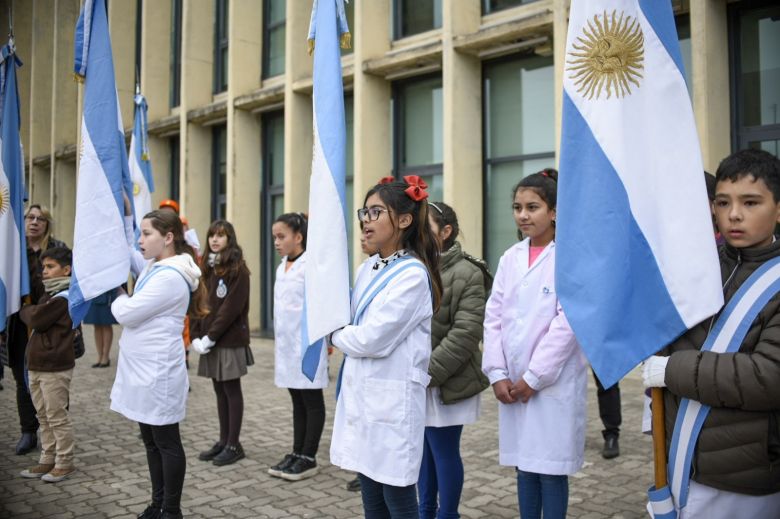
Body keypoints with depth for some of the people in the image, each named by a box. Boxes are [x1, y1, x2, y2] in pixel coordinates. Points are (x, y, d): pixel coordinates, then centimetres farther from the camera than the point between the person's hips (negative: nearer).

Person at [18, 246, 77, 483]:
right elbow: (36, 318, 16)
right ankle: (47, 459, 26)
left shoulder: (63, 297, -15)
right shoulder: (50, 295, 15)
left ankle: (64, 462, 11)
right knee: (44, 416, 16)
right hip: (37, 365, 10)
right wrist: (30, 312, -3)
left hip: (55, 368, -10)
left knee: (57, 417, 0)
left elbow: (36, 319, -18)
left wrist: (24, 310, 0)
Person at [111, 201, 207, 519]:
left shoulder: (171, 277, -19)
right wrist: (125, 215, 17)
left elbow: (126, 314, -19)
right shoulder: (153, 267, 10)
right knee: (152, 442, 16)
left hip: (158, 373, -10)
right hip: (143, 371, 10)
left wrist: (117, 296, 3)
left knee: (167, 443, 2)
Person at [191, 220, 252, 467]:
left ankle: (234, 444, 10)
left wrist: (210, 337, -15)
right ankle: (223, 441, 21)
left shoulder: (238, 269, -9)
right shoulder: (206, 268, 12)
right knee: (220, 391, 12)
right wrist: (196, 335, -1)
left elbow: (231, 308, -15)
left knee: (232, 390, 2)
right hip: (209, 340, 6)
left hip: (230, 340, -6)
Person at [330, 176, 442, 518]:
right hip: (361, 393, 8)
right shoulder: (368, 269, 10)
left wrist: (335, 335, -2)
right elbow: (353, 324, 17)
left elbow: (372, 339, -19)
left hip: (392, 397, -8)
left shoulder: (413, 275, -14)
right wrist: (344, 336, -3)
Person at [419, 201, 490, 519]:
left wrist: (429, 372, -18)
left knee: (444, 451, 6)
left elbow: (466, 333, -17)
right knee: (423, 449, 17)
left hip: (445, 383, -6)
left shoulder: (466, 273, -10)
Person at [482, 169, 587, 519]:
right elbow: (494, 318, 6)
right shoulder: (510, 258, 8)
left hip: (555, 383, -5)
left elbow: (568, 323, -14)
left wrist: (534, 377, -13)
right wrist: (497, 374, -3)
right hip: (513, 384, 5)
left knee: (551, 469, 4)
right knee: (524, 465, 14)